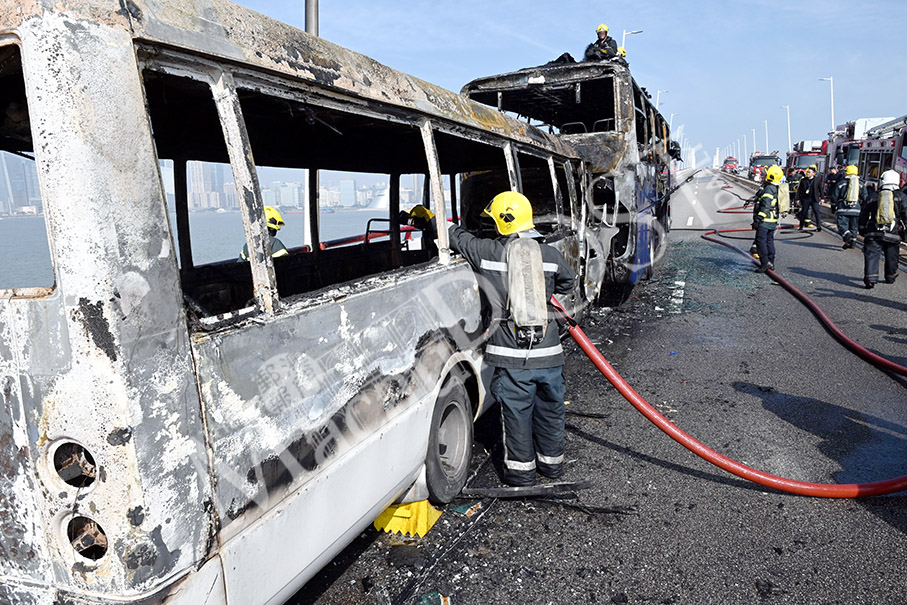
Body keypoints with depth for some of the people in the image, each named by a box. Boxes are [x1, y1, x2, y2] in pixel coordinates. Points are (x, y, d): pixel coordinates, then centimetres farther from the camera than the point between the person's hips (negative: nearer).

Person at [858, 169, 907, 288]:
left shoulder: (873, 196, 6)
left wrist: (862, 229, 19)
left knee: (871, 255, -4)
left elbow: (863, 215, 9)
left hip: (873, 234, -1)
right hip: (893, 234, 1)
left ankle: (870, 278, -18)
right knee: (891, 257, 16)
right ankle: (890, 277, 32)